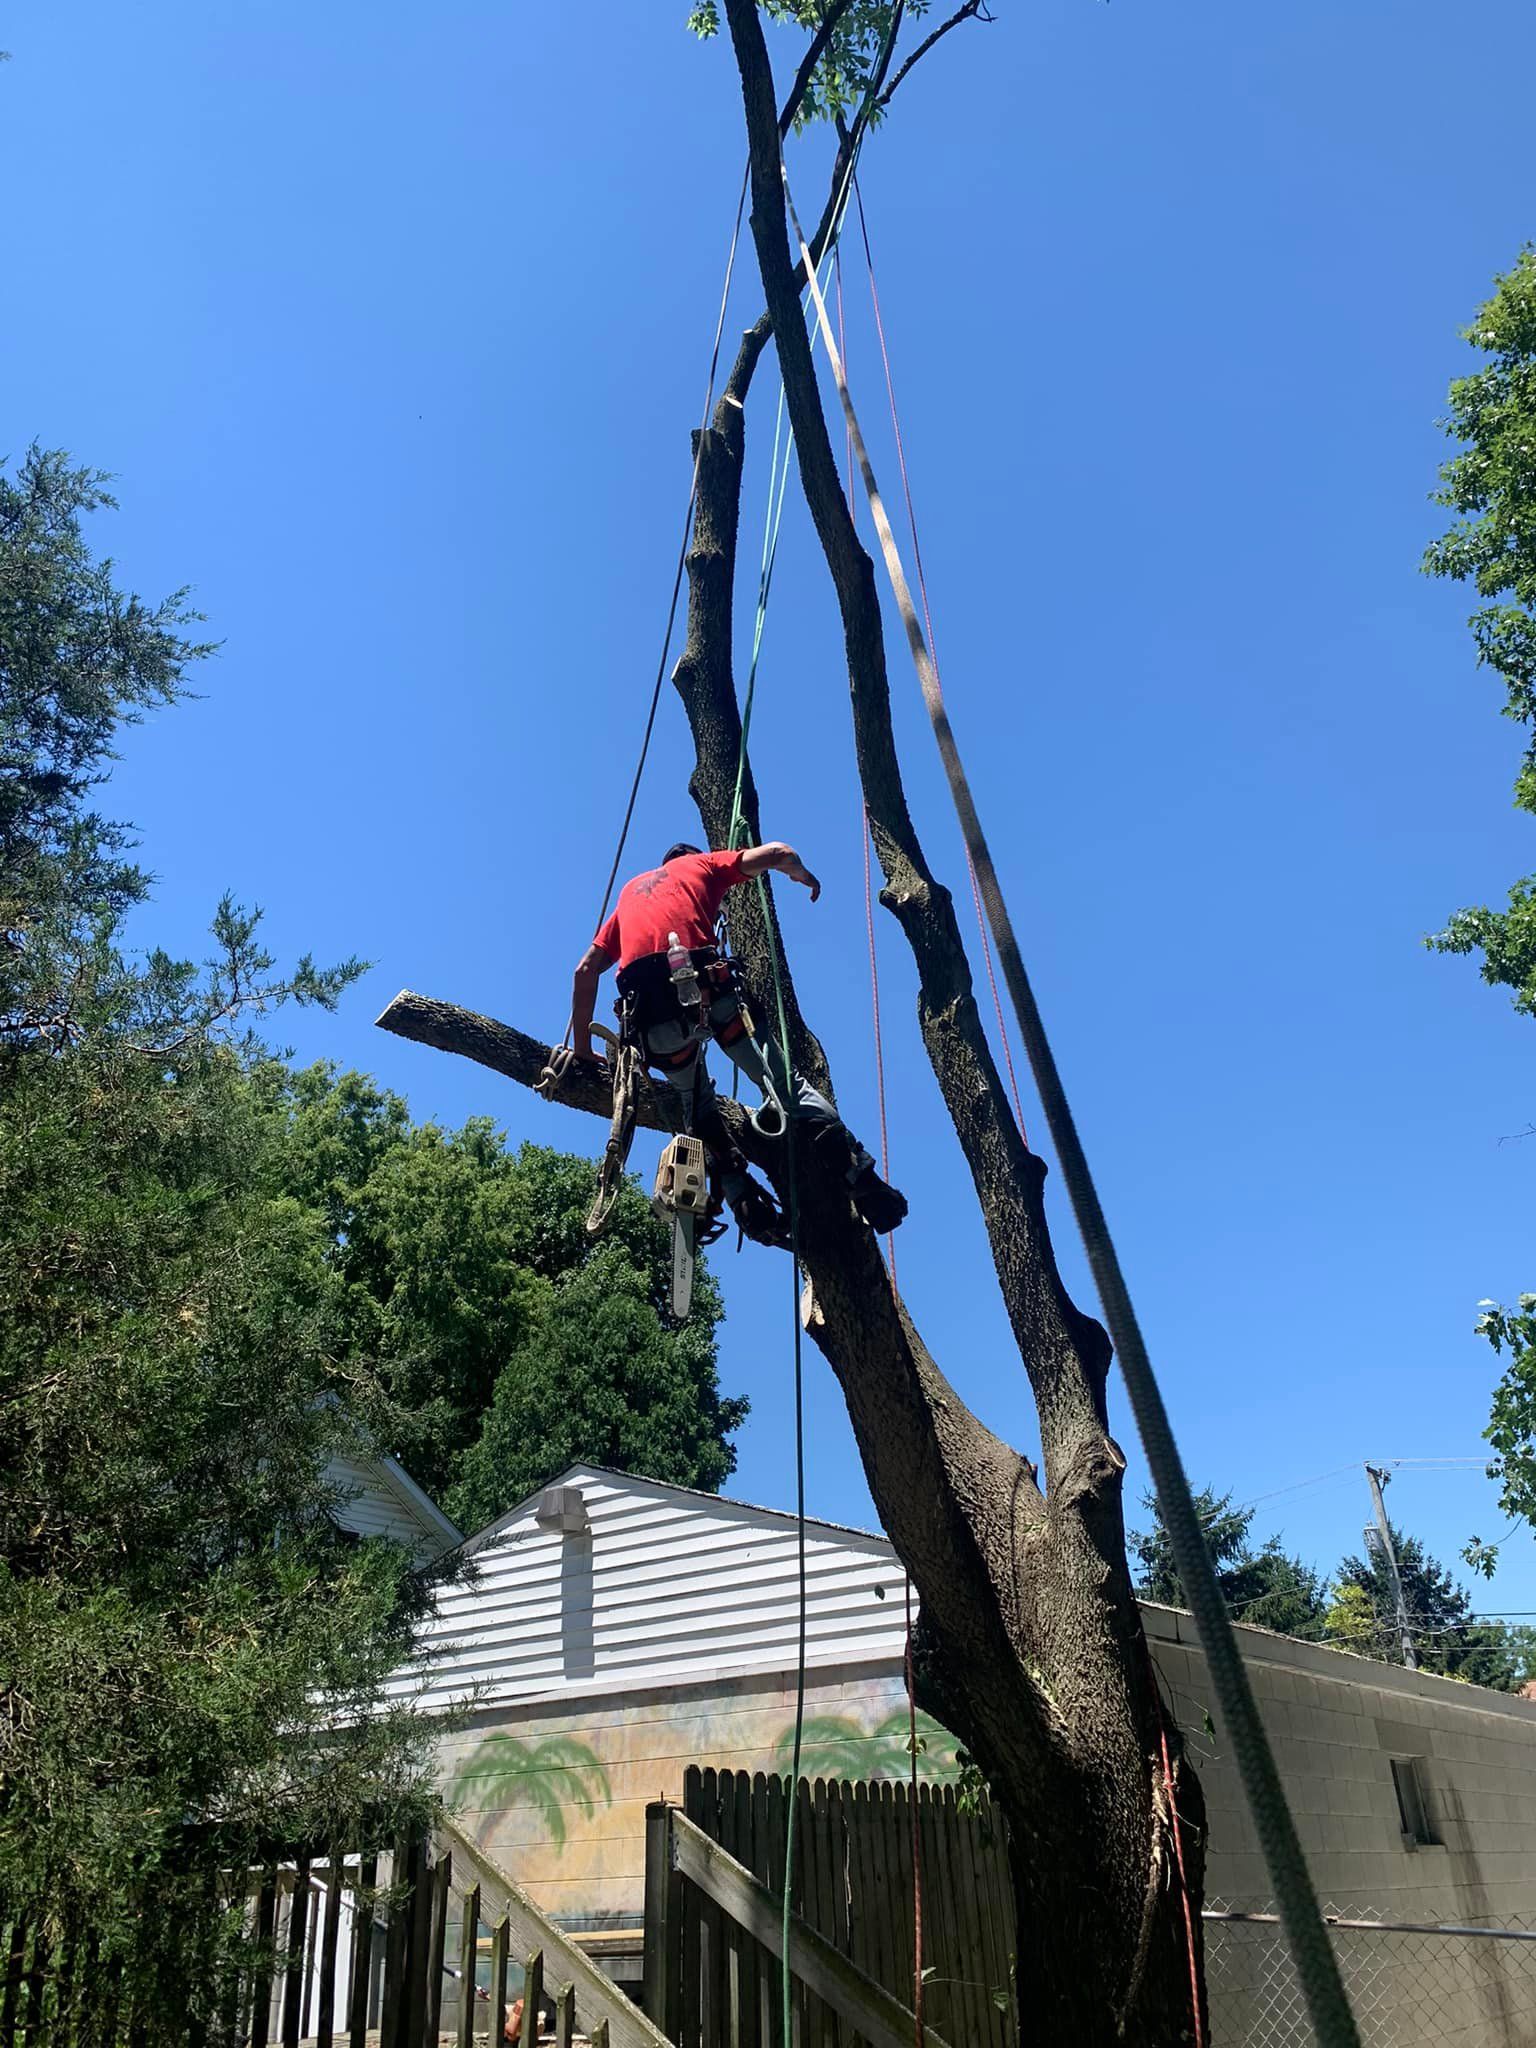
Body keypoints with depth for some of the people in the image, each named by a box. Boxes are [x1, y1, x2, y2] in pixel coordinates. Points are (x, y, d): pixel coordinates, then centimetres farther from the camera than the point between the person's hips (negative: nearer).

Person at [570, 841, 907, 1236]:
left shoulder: (630, 890, 36)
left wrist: (582, 1048, 28)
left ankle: (742, 1198, 9)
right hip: (706, 990, -3)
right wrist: (803, 875, 36)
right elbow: (778, 853, 14)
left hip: (648, 1010, 3)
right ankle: (863, 1178, -5)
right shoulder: (703, 864, 27)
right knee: (785, 1082, 4)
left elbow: (586, 970, 26)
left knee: (697, 1104, 24)